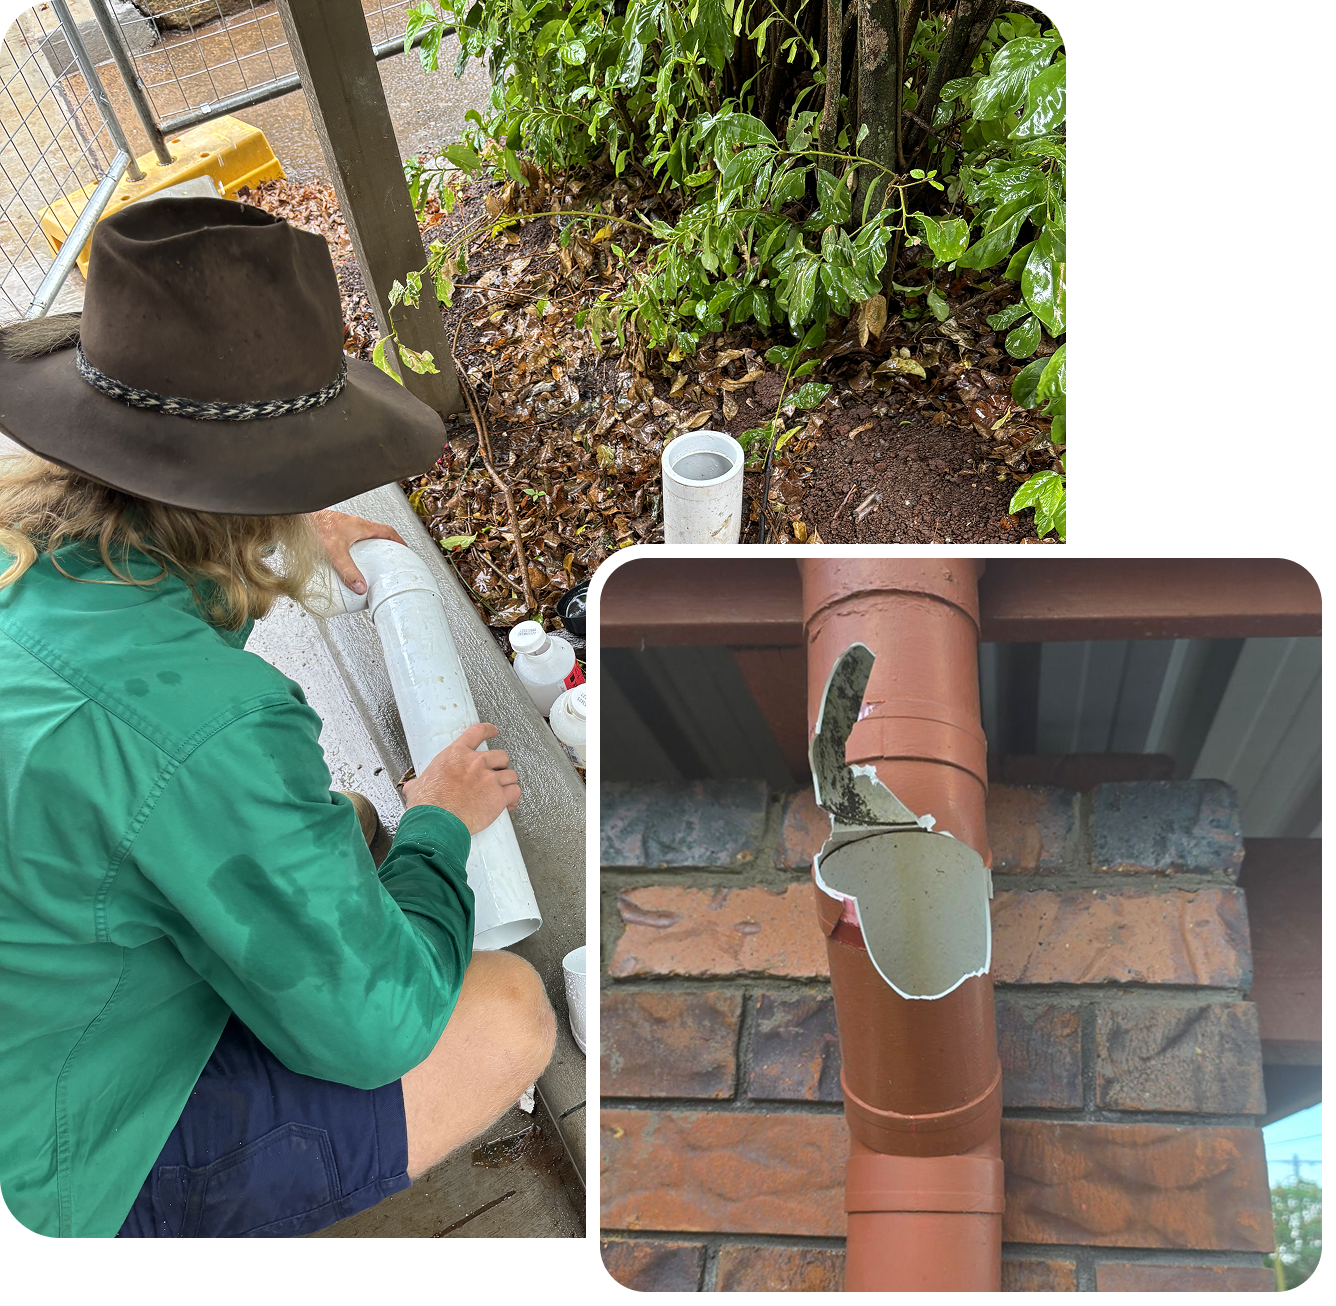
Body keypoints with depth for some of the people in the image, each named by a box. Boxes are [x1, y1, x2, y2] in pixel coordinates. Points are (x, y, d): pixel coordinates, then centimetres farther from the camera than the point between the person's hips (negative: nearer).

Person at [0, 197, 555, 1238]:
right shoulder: (196, 723, -37)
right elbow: (372, 1025, -25)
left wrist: (286, 538, 22)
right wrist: (439, 824, -9)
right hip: (88, 1165, -8)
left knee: (350, 828, 16)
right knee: (509, 1011, -10)